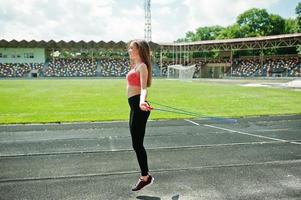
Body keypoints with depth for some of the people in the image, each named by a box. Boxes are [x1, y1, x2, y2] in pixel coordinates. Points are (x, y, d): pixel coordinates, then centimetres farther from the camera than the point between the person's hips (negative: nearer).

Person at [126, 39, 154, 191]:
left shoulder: (142, 66, -10)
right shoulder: (135, 66, 17)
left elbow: (143, 87, -26)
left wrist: (142, 101, -46)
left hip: (139, 106, -10)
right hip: (134, 106, 10)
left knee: (137, 144, -4)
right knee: (136, 143, 15)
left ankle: (145, 177, 10)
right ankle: (145, 175, 27)